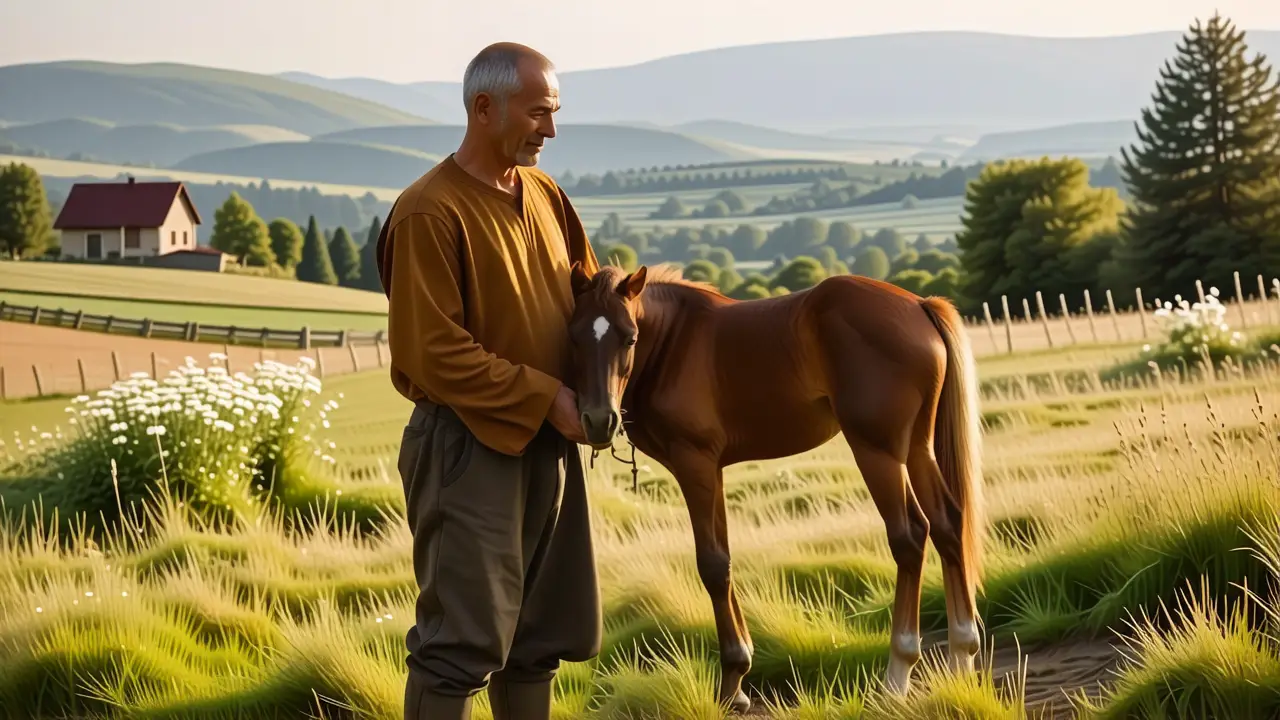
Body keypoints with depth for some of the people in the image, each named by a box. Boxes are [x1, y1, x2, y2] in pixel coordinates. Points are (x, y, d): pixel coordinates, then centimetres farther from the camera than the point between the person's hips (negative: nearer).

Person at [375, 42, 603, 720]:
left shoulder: (543, 194, 9)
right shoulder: (430, 212, -15)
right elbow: (433, 353, -19)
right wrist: (544, 398, -18)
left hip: (548, 443, 8)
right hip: (471, 445, -8)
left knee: (538, 634, 14)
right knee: (461, 637, -6)